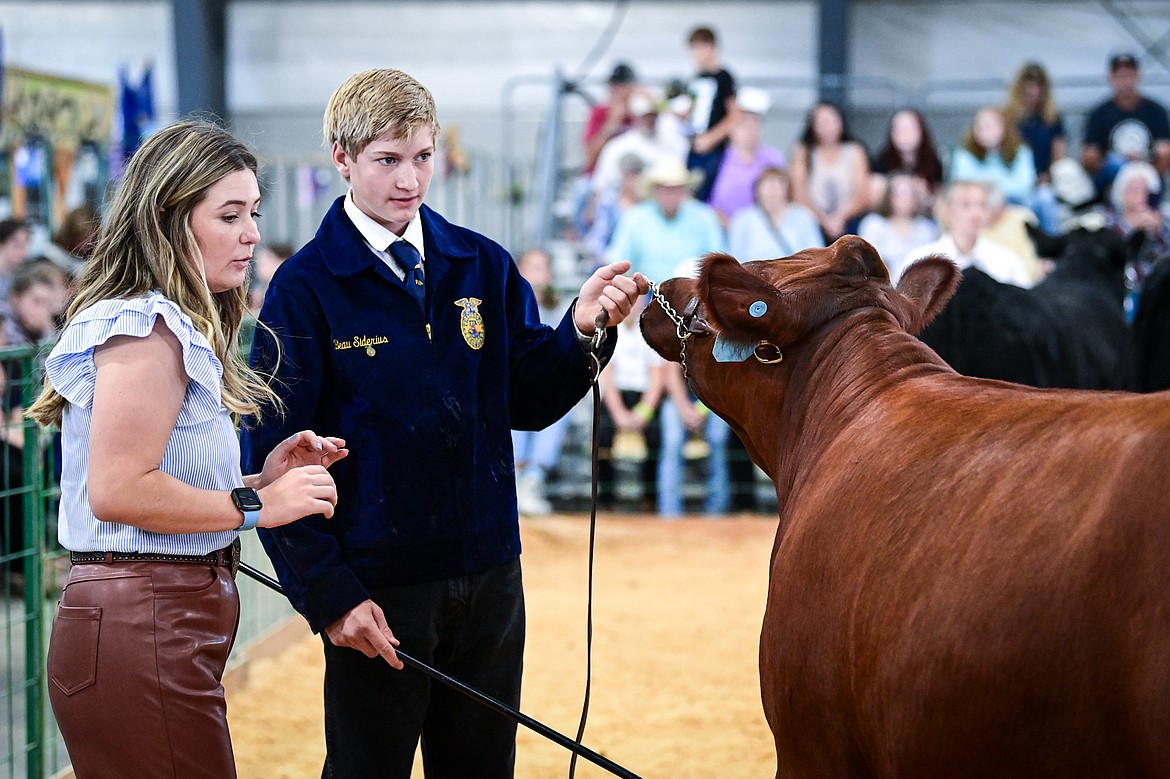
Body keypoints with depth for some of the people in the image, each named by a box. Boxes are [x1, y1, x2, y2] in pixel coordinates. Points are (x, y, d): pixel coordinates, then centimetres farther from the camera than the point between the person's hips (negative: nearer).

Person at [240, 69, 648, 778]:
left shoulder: (485, 267, 5)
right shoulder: (306, 287, -8)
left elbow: (528, 402, 4)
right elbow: (275, 458, -10)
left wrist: (582, 329, -15)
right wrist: (329, 594, -16)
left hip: (490, 578, 4)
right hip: (376, 590, -4)